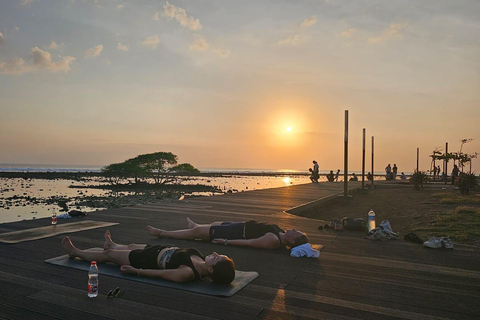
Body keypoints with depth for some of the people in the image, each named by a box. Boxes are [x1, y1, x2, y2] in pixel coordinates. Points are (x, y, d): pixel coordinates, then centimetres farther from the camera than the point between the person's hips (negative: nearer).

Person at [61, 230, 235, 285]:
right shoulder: (203, 262, -22)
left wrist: (135, 271, -17)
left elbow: (158, 273, -28)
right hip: (160, 249, 7)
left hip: (149, 259, -6)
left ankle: (75, 252, 44)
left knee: (106, 255, 15)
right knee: (130, 246, 34)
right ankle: (112, 245, 70)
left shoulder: (187, 273, -40)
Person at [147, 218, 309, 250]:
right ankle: (194, 225, 63)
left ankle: (161, 233, 21)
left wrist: (226, 241, -22)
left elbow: (248, 242, -28)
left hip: (237, 233, -8)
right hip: (240, 226, 8)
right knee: (215, 223, 31)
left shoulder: (273, 241, -32)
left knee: (196, 232, 3)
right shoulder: (281, 233, -7)